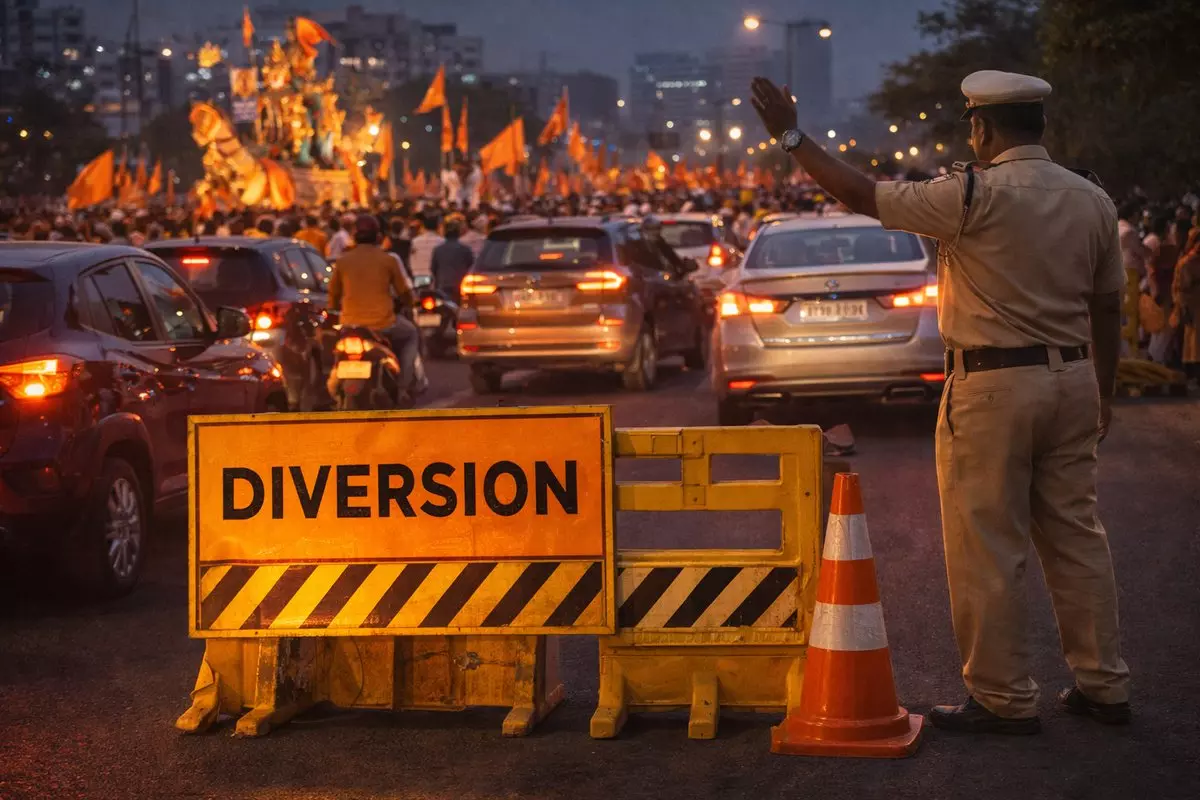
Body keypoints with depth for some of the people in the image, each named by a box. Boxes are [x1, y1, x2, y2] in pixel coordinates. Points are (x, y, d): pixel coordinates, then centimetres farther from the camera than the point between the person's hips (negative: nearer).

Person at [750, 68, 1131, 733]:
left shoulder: (976, 195, -14)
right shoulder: (1092, 201, 6)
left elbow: (862, 195, -11)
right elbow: (1107, 308, 12)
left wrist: (790, 136, -1)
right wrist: (1103, 396, 22)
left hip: (993, 386, -7)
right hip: (1072, 380, 7)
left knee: (988, 547, 2)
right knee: (1075, 534, 14)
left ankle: (1003, 697, 8)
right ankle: (1102, 683, 20)